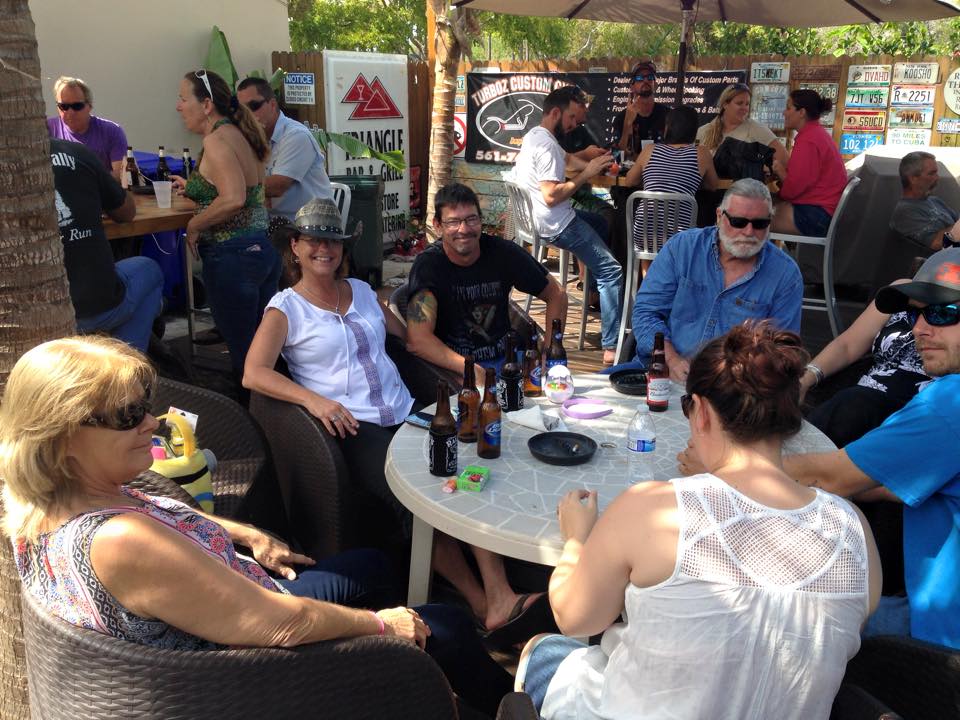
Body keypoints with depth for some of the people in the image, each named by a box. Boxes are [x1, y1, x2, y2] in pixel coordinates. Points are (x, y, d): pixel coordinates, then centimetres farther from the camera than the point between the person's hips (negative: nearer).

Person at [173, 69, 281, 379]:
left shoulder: (216, 140, -14)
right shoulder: (239, 134, 12)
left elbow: (233, 199, -27)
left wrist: (193, 225, -13)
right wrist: (193, 187, 24)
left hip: (233, 256, -9)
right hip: (263, 247, 9)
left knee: (242, 351, 1)